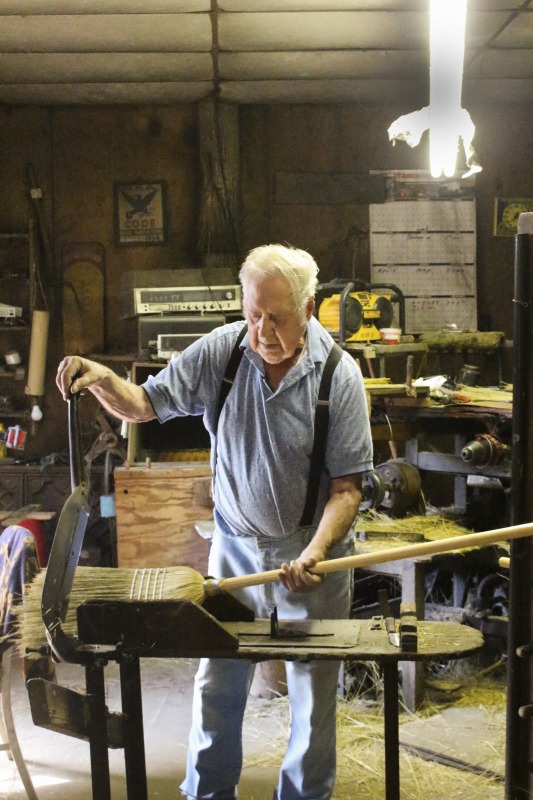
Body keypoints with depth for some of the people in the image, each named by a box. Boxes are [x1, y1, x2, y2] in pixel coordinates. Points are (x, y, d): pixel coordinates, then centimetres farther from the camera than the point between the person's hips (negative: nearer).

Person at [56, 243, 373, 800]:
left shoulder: (339, 376, -17)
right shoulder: (219, 352, -10)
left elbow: (346, 486, -14)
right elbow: (143, 405, -5)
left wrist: (315, 553, -27)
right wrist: (100, 379, -25)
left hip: (311, 551, -2)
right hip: (235, 546, 2)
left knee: (313, 690, 13)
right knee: (216, 684, 14)